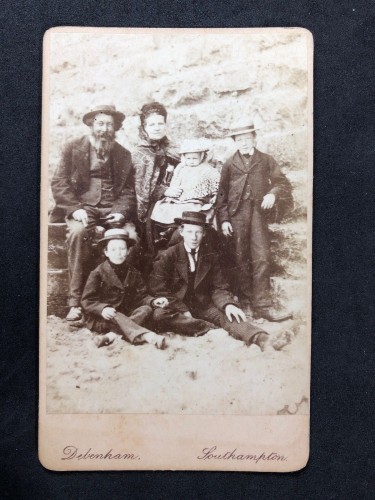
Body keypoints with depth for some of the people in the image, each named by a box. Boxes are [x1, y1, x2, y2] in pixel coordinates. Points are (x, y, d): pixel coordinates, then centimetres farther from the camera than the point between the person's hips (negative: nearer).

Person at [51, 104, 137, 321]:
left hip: (112, 210, 2)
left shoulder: (123, 154, 18)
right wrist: (75, 208, -14)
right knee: (78, 232, -35)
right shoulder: (73, 148, 12)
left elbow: (129, 190, 12)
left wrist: (122, 212, -9)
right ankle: (76, 302, -29)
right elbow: (59, 183, 3)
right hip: (82, 208, -1)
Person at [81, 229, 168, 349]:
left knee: (146, 309, -21)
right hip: (101, 318, -4)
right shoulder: (97, 273, -6)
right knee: (116, 317, -35)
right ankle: (148, 336, -52)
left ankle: (112, 335, -36)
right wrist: (103, 309, -29)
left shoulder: (133, 273, 8)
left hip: (126, 314, 4)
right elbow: (87, 301, -9)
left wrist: (153, 301, -18)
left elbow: (141, 296, 3)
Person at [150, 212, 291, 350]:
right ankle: (209, 328, -31)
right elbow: (159, 289, -7)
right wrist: (183, 311, -18)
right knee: (159, 315, -34)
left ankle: (263, 340, -48)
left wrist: (228, 304, -18)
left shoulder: (210, 256, 6)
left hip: (203, 306, 2)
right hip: (177, 308, -2)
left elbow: (218, 288, 6)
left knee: (228, 315, -27)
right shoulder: (167, 256, -5)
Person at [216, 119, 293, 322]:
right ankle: (246, 303, 12)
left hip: (258, 213, 0)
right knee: (241, 260, 3)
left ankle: (262, 306, -4)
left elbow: (283, 183, 9)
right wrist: (223, 219, -1)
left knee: (262, 259, -8)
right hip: (236, 215, 1)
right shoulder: (229, 164, 13)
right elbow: (221, 194, 9)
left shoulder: (266, 160, 13)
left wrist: (273, 193, -13)